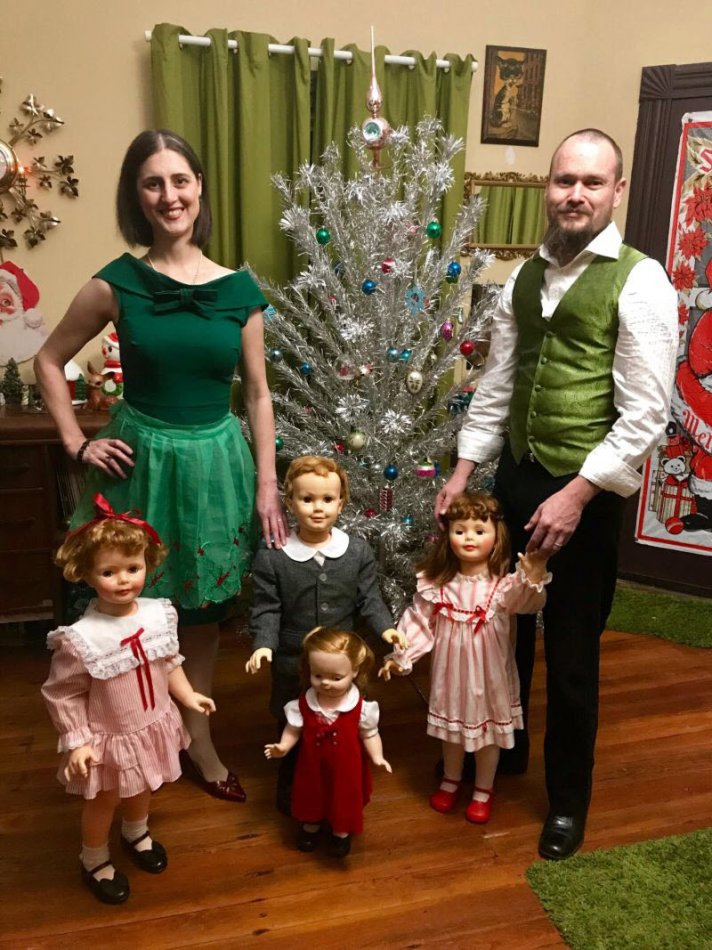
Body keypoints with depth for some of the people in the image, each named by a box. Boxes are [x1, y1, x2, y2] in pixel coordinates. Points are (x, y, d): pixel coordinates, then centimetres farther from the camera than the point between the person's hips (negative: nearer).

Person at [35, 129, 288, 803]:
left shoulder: (239, 289, -3)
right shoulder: (117, 284, -6)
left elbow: (257, 394, 2)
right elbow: (49, 361, 6)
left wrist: (268, 486, -1)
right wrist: (77, 442, -2)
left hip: (215, 463, 2)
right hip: (140, 461, -1)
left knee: (203, 610, 14)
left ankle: (198, 740, 34)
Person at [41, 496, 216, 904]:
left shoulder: (159, 614, -15)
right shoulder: (81, 639, -29)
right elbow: (62, 695, -18)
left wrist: (188, 695, -2)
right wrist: (77, 743, -17)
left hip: (153, 726, 5)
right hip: (109, 737, -5)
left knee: (143, 789, 29)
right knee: (104, 801, 19)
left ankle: (137, 834, 60)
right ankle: (95, 863, 47)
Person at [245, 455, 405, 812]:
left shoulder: (358, 551, -6)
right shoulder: (272, 557, -12)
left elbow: (369, 598, 0)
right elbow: (266, 608, -8)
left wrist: (385, 627, -16)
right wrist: (263, 644, -22)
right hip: (292, 662, -2)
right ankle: (291, 796, 39)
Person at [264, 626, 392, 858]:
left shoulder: (361, 707, -25)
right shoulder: (303, 704, -21)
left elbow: (369, 734, -13)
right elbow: (293, 729, -9)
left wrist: (377, 757, -26)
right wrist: (283, 747, -25)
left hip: (346, 768, -1)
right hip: (313, 766, 2)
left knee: (344, 801, 22)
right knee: (311, 797, 27)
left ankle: (341, 832, 52)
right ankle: (311, 825, 58)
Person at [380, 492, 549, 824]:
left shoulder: (503, 583, -20)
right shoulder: (438, 584, -10)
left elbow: (527, 601, -40)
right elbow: (419, 622, -3)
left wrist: (533, 578, -60)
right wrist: (400, 655, -7)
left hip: (488, 672, -2)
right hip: (451, 670, 3)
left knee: (488, 731, 16)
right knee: (452, 727, 22)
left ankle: (484, 790, 38)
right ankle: (451, 780, 45)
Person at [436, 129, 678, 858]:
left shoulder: (639, 282, -10)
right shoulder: (525, 278, 8)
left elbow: (645, 415, -15)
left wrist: (576, 495, -19)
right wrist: (464, 467, 6)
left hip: (585, 492, -5)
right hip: (514, 475, 6)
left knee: (571, 654, 8)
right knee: (503, 627, 19)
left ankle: (567, 800, 31)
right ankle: (502, 750, 44)